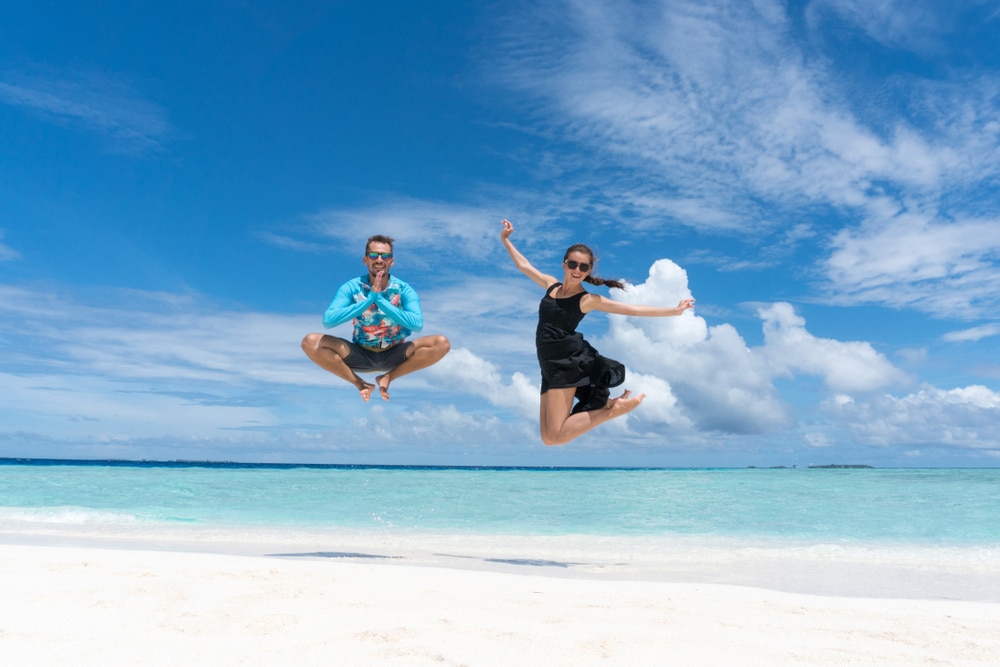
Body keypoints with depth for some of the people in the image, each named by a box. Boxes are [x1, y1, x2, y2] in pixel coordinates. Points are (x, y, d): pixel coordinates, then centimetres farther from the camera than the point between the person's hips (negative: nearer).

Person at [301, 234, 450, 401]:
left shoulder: (404, 290, -12)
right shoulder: (351, 287, -12)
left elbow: (417, 324, -29)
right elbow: (328, 320, -27)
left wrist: (379, 299, -31)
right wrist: (370, 298, -31)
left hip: (394, 356, 0)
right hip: (361, 355, 0)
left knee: (442, 343, -23)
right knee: (310, 342, -22)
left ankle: (388, 377, -10)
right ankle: (359, 383, -10)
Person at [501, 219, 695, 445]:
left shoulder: (588, 299, 0)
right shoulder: (551, 284, 14)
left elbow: (633, 309, -1)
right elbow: (523, 265, 27)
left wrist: (674, 310, -5)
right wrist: (505, 239, 32)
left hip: (568, 360, -6)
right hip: (550, 364, 6)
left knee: (554, 437, -20)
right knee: (548, 438, -2)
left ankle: (613, 407, -4)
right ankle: (603, 403, 12)